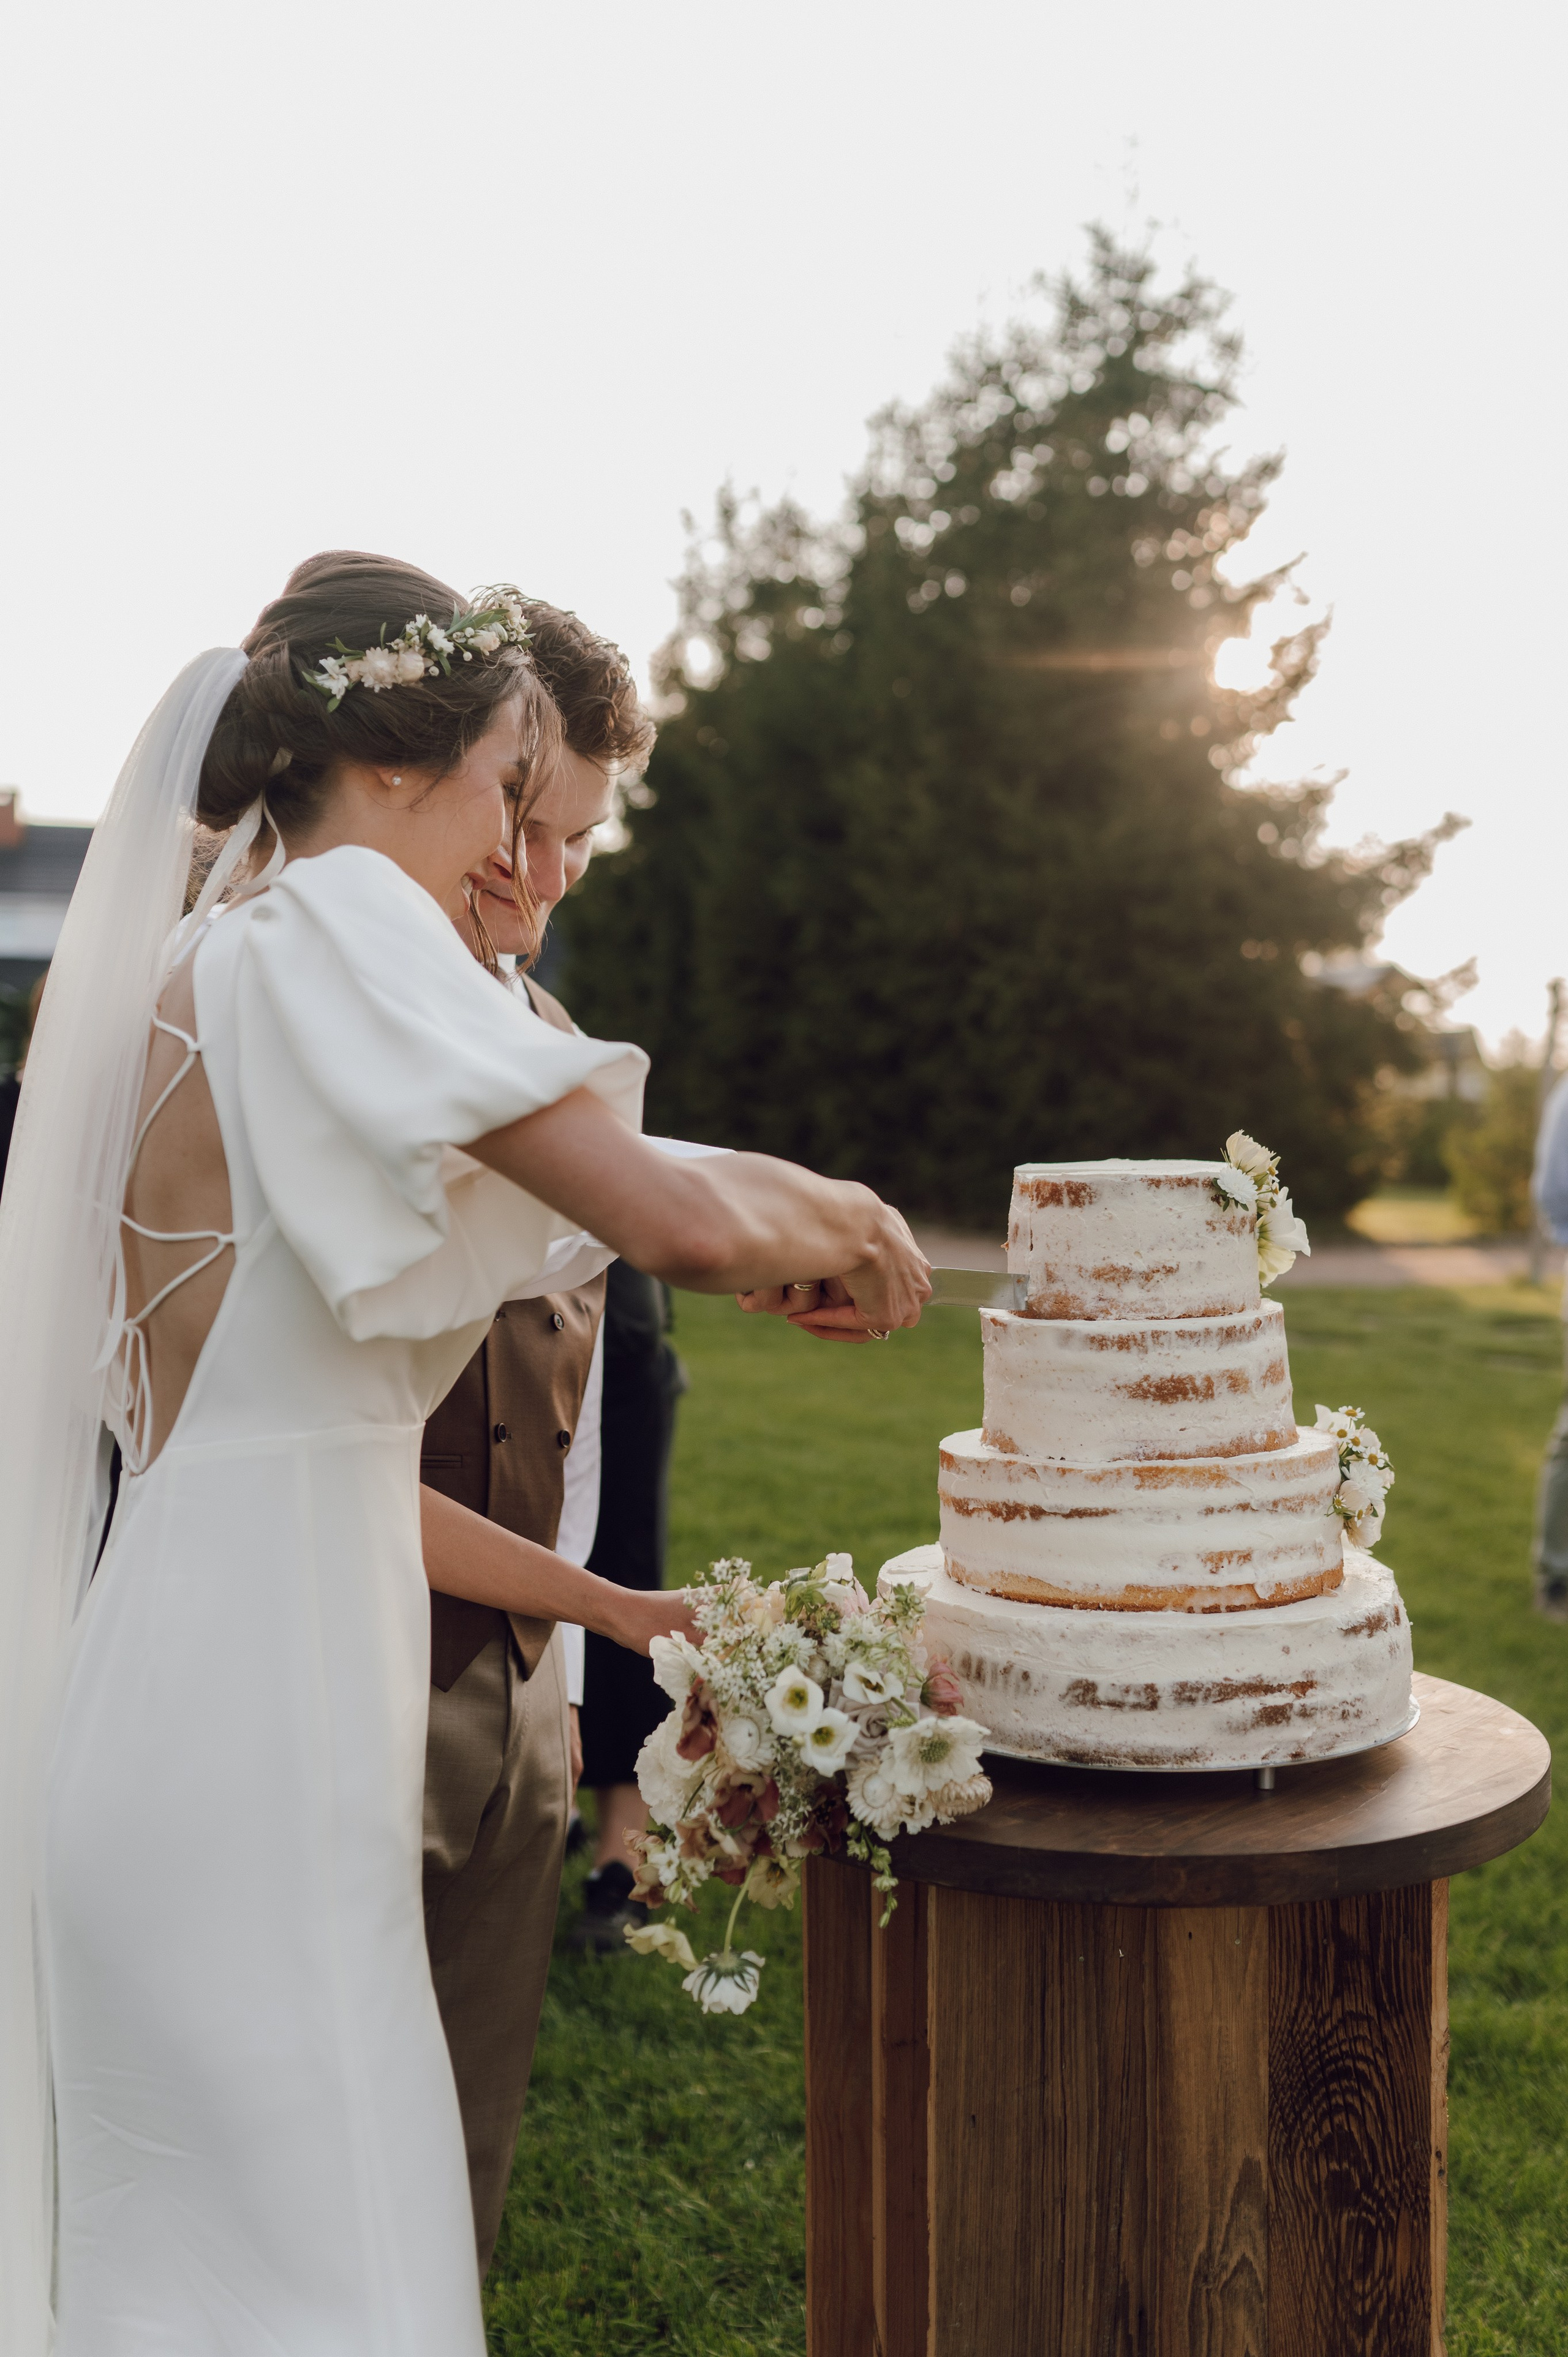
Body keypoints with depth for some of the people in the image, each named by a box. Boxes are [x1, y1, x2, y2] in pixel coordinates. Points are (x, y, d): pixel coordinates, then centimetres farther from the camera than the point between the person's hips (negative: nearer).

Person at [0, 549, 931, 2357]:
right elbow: (678, 1220, -21)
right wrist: (835, 1214, 2)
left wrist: (629, 1613, 22)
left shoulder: (166, 983, 17)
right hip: (248, 1729, -9)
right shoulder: (329, 925, -10)